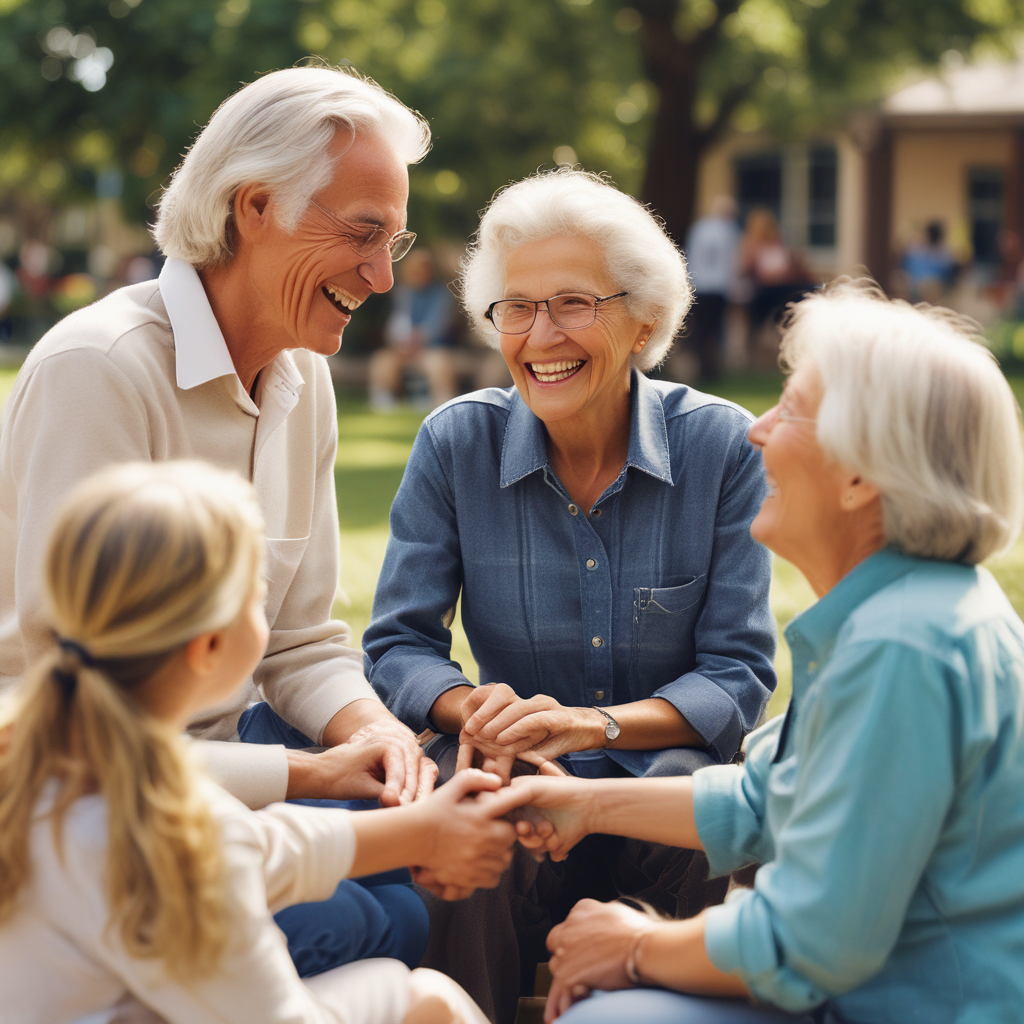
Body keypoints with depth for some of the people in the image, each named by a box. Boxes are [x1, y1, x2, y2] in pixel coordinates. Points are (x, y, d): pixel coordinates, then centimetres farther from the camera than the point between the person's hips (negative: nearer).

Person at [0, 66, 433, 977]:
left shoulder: (304, 381, 7)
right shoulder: (98, 370, -21)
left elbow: (299, 640, 9)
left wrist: (370, 726, -14)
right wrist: (313, 775, -23)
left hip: (225, 751, 8)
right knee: (358, 928, -27)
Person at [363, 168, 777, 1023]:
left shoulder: (721, 447, -6)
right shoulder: (457, 443, -2)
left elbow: (739, 674, -7)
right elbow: (398, 645, 0)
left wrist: (595, 722, -25)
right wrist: (474, 708, -23)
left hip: (664, 766, 0)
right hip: (521, 778, 1)